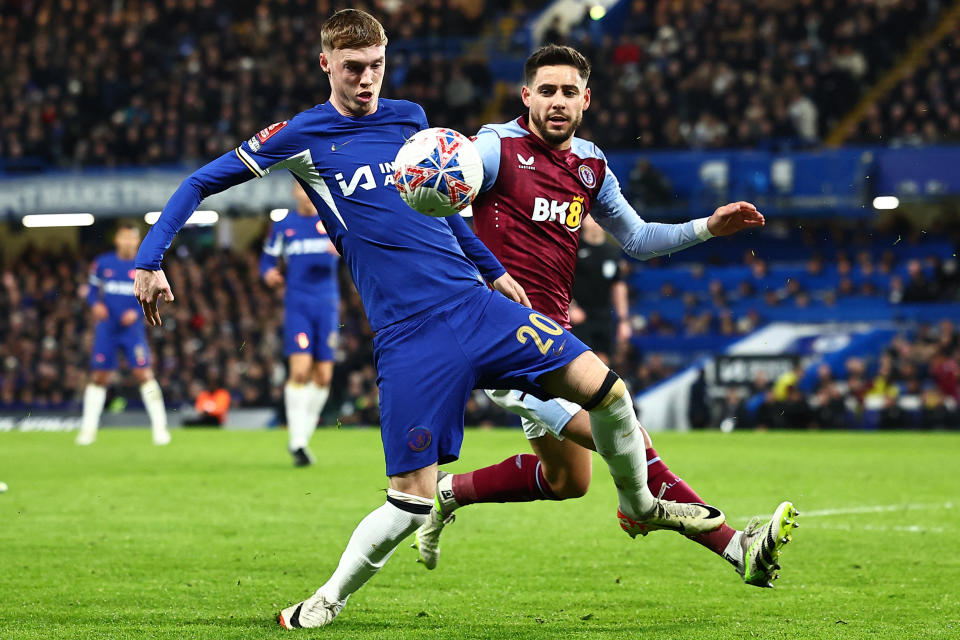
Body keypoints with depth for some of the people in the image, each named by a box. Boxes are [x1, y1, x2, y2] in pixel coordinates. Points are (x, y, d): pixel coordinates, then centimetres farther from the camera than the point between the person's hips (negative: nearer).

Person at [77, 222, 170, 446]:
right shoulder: (102, 264, 4)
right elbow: (92, 291, 12)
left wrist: (137, 312, -13)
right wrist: (95, 304, -9)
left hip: (132, 328, -2)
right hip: (106, 327, 2)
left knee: (144, 373, -12)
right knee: (98, 377, 4)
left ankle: (159, 426, -7)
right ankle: (88, 427, 14)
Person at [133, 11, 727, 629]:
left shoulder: (409, 117, 13)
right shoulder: (301, 136, 0)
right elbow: (200, 183, 5)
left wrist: (494, 269, 30)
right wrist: (150, 260, -4)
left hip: (475, 300, 4)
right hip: (409, 338, -4)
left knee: (603, 386, -9)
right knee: (413, 498, -11)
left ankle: (641, 504, 17)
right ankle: (330, 599, 10)